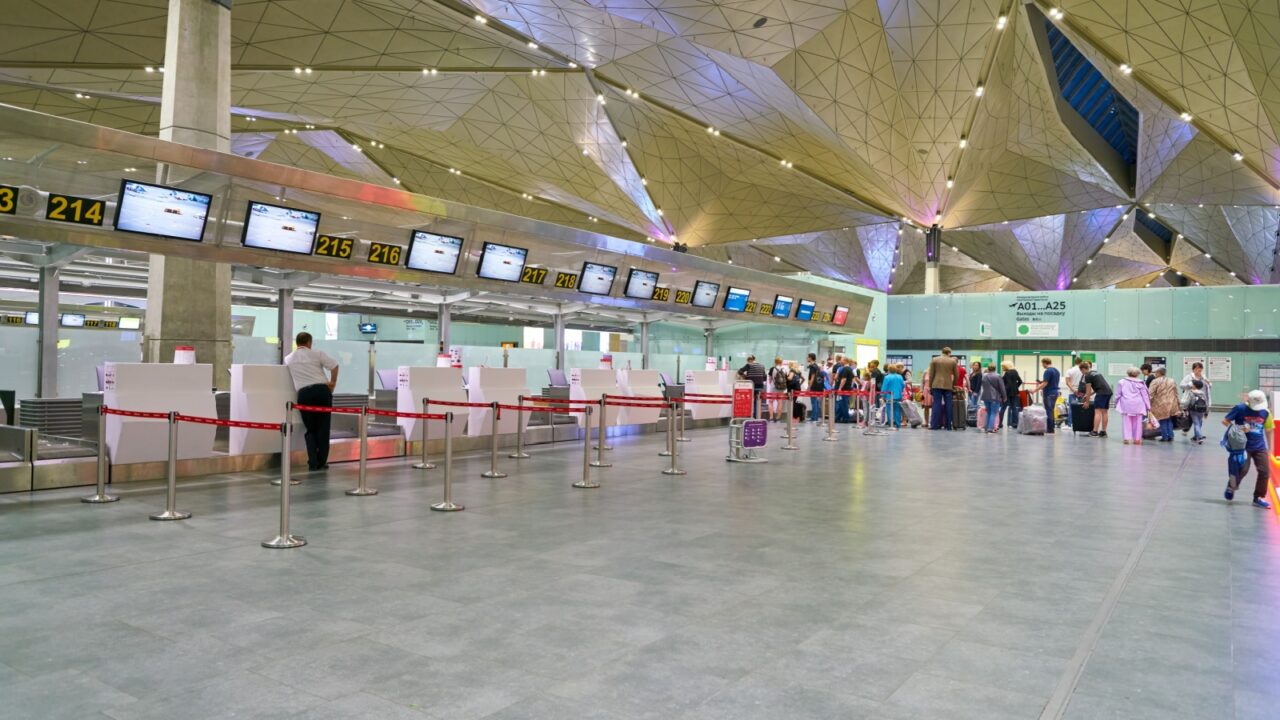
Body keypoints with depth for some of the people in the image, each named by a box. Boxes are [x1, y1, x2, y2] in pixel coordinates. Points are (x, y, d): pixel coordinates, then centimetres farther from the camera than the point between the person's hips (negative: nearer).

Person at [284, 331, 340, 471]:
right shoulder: (316, 354, 6)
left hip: (304, 393, 2)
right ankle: (322, 462, 6)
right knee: (323, 427, 6)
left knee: (310, 429, 11)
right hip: (322, 390, -2)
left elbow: (288, 376, 23)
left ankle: (313, 463, 2)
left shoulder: (288, 358, 16)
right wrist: (333, 382, 12)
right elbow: (334, 365, -1)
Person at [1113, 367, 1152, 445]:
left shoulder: (1122, 382, 1)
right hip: (1138, 405, 0)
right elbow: (1145, 396, 3)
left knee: (1126, 421, 3)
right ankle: (1137, 439, 7)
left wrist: (1116, 404, 15)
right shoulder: (1140, 383, 1)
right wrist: (1148, 407, 8)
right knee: (1137, 422, 6)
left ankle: (1127, 438, -3)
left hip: (1126, 405, 0)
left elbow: (1118, 394, 4)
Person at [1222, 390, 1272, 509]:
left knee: (1265, 472, -1)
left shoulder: (1265, 412, -1)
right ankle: (1231, 486, 21)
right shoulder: (1240, 409, -11)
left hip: (1260, 447, 4)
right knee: (1243, 469, -9)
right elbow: (1224, 421, -5)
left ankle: (1258, 498, 12)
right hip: (1243, 445, -4)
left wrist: (1269, 448, 13)